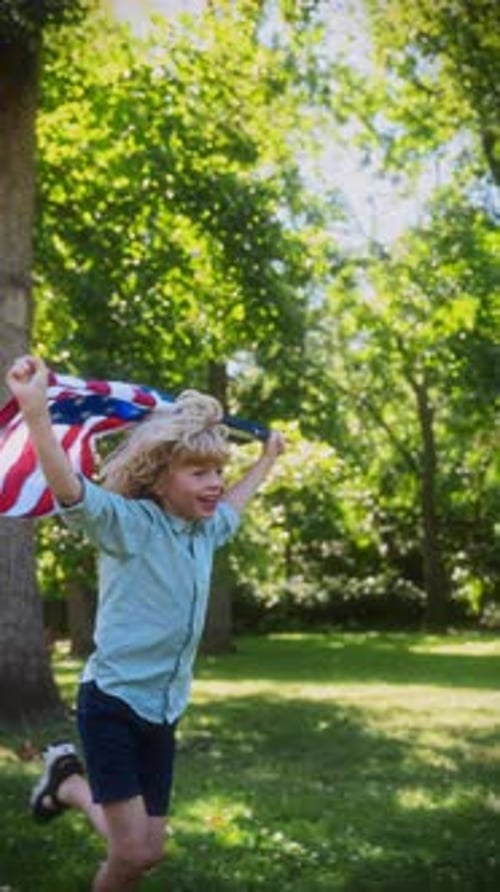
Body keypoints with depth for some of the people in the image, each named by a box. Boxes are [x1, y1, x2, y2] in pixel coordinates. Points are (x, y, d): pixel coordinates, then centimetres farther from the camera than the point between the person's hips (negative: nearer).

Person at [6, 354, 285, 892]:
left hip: (162, 711, 7)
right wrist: (36, 410, -48)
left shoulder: (205, 532, 7)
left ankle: (72, 787, 32)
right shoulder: (129, 523, -15)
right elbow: (68, 490, -33)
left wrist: (267, 458, 42)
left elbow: (233, 505, 32)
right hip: (112, 703, -7)